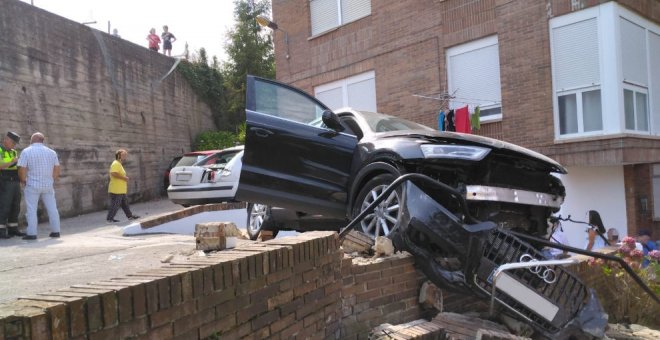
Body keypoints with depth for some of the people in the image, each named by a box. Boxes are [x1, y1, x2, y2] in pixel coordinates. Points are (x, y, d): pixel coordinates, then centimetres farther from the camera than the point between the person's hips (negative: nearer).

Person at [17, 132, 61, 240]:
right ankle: (55, 231, 11)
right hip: (48, 185, 4)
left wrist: (23, 181, 5)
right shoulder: (51, 152, 6)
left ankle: (32, 233, -1)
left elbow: (22, 170, -11)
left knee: (31, 210, 1)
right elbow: (57, 170, 5)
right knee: (52, 208, 8)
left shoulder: (26, 151, -6)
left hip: (32, 185, -3)